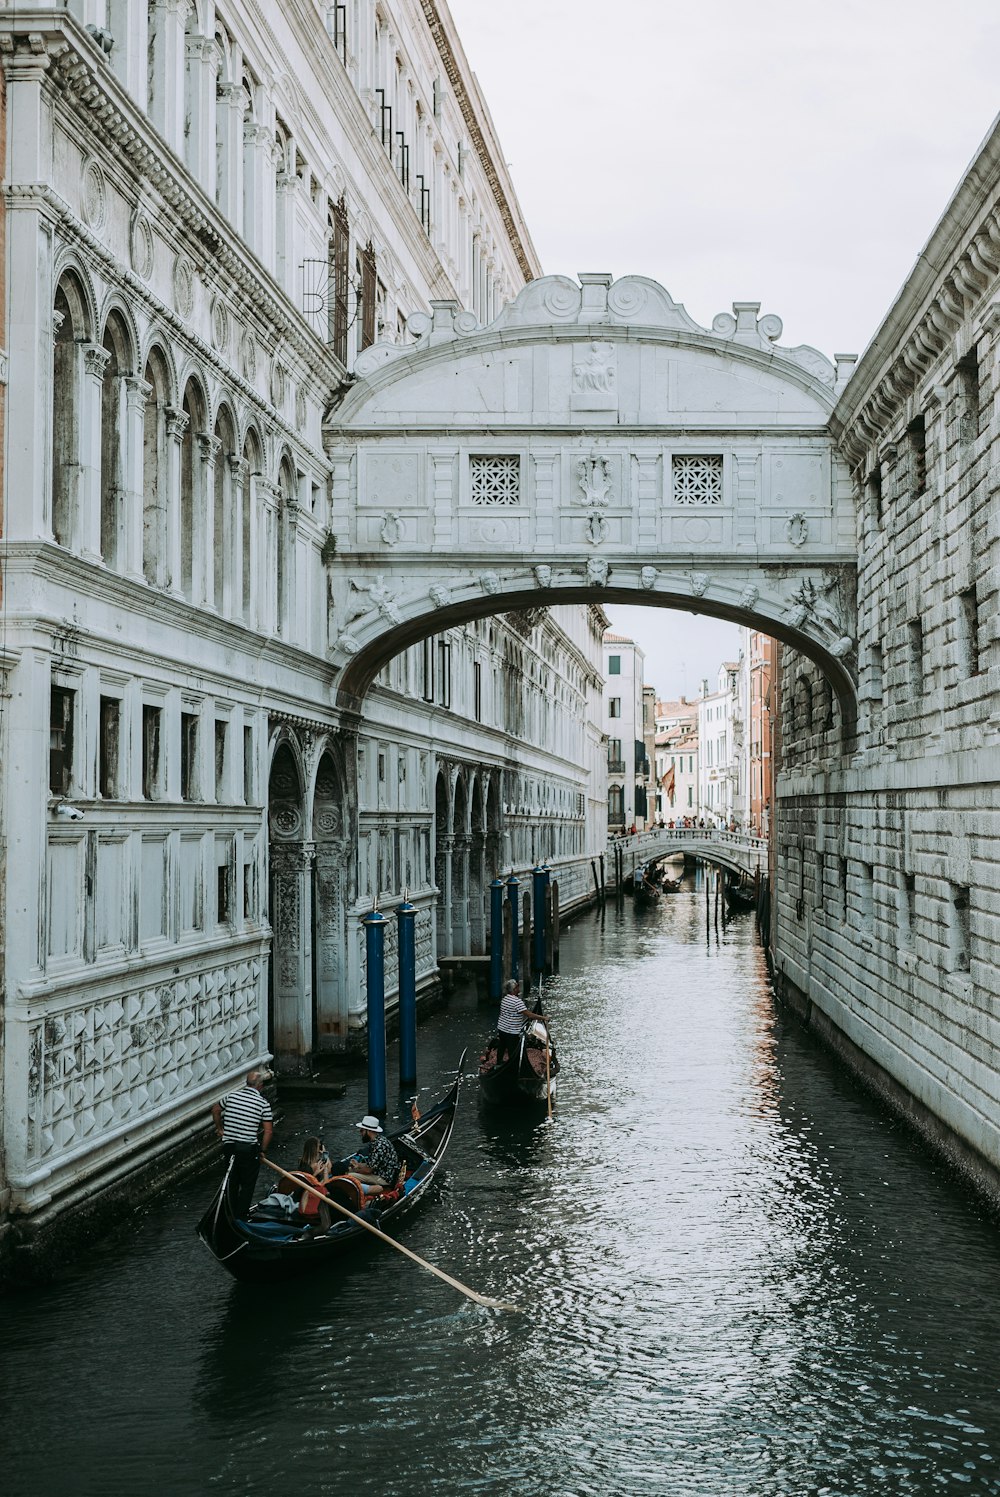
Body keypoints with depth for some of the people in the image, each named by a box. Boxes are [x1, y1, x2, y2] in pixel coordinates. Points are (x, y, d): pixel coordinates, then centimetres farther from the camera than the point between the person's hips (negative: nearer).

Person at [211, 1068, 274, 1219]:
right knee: (247, 1185, 8)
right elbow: (268, 1131, -9)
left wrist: (219, 1128, 31)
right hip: (249, 1149, -5)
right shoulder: (263, 1103, -9)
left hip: (229, 1147, 5)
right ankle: (240, 1216, 7)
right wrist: (261, 1150, 2)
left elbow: (215, 1111, 18)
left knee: (232, 1183, 19)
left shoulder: (231, 1096, 2)